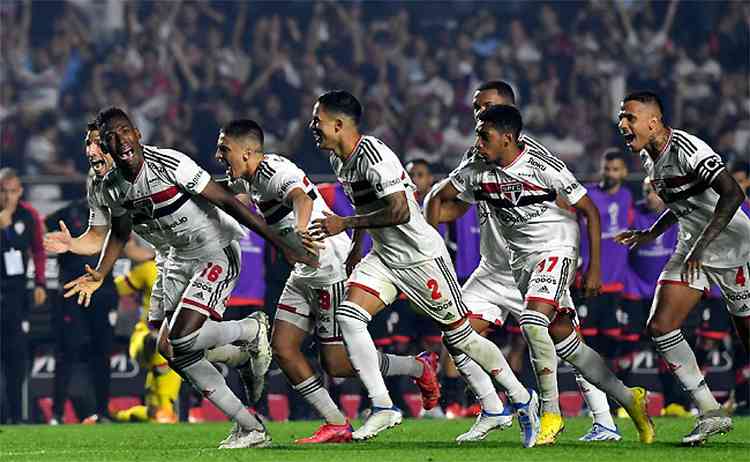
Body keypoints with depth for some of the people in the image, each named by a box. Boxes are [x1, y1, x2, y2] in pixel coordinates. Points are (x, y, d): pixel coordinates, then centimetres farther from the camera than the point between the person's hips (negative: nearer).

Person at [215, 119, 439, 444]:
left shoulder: (275, 171, -23)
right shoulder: (247, 179, 7)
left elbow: (302, 197, -45)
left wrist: (302, 229, -64)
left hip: (332, 268, -10)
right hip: (305, 273, 10)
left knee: (337, 364, -5)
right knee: (282, 349, 0)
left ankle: (418, 368, 16)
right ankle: (337, 426, 3)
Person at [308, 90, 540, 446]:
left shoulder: (373, 155, -24)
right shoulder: (339, 158, 6)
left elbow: (399, 212, -30)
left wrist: (345, 224, -27)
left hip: (421, 256, -9)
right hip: (383, 256, 9)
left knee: (459, 335, 0)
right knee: (348, 315, -11)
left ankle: (522, 399, 17)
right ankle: (383, 407, -8)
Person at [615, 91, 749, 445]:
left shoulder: (687, 149, -23)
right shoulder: (648, 157, 7)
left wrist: (701, 246, -33)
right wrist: (650, 234, 14)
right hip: (692, 249, 9)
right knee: (660, 327, -6)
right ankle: (710, 413, -3)